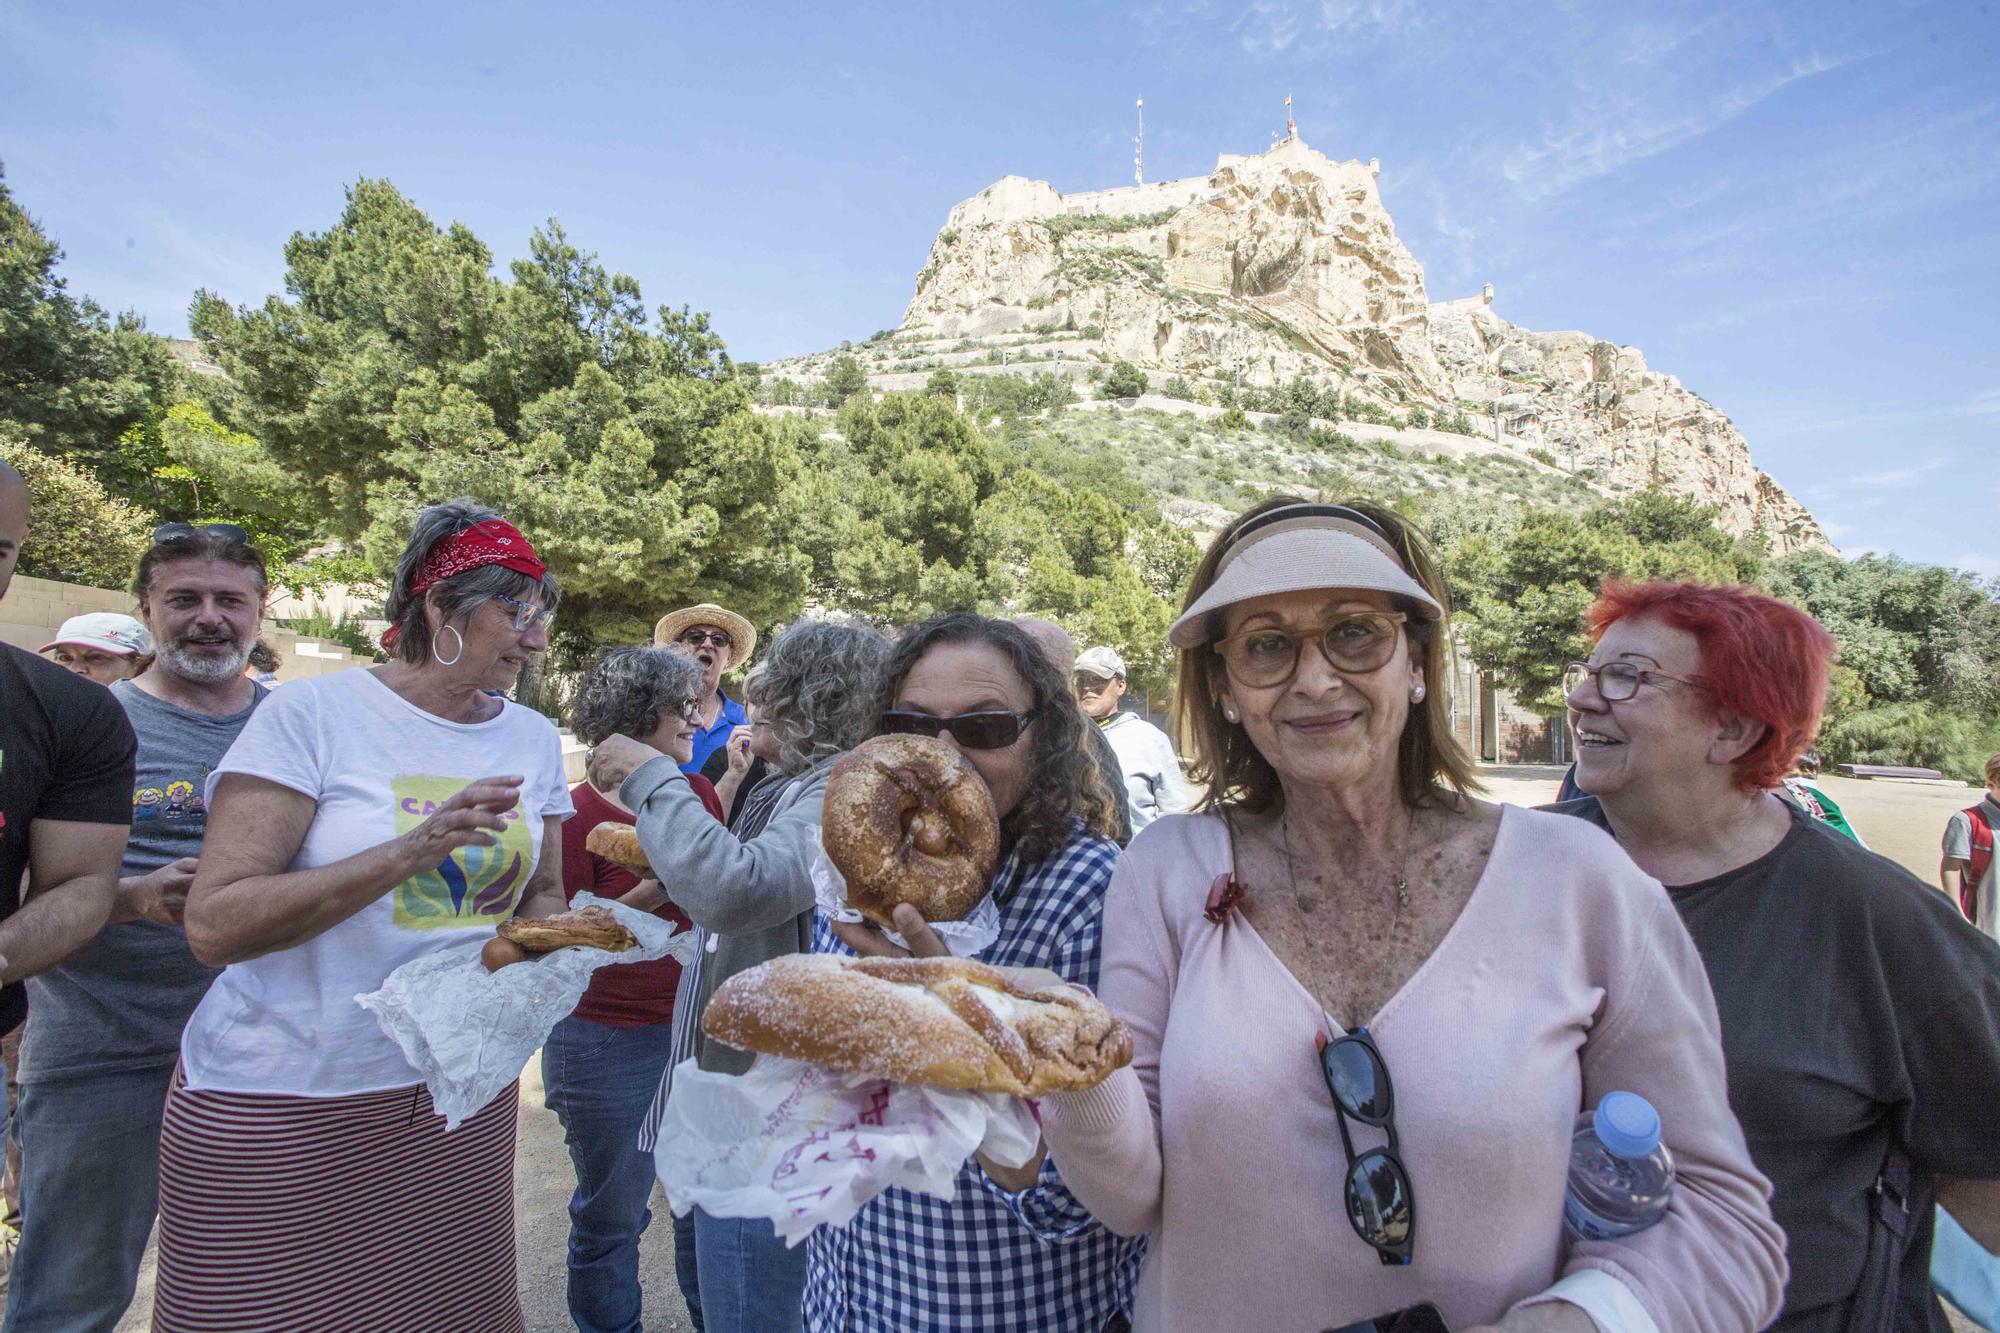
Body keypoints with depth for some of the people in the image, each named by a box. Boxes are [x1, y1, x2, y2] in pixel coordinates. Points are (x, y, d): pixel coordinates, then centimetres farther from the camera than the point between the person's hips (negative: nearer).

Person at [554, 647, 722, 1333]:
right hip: (609, 1040, -5)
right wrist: (648, 895, -24)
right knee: (611, 1213, 13)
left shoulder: (698, 793, 2)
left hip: (700, 1027, 5)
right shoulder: (577, 813, -13)